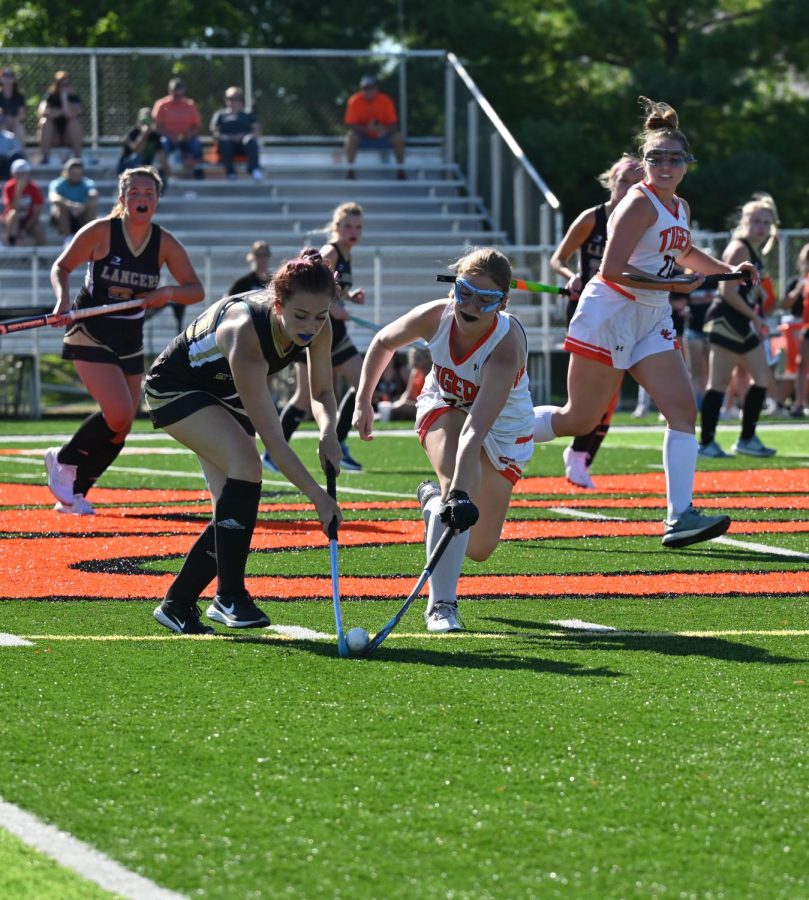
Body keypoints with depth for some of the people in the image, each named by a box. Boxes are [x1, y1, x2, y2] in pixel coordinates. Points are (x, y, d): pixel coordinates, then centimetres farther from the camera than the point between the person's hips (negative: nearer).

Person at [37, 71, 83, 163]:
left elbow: (70, 114, -27)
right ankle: (45, 158, -25)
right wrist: (61, 112, -22)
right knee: (45, 122, -27)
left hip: (70, 138, 0)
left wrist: (64, 96, -23)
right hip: (53, 138, 0)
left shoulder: (74, 98, -6)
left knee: (74, 121, -28)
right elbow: (42, 112, -25)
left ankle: (77, 157, -23)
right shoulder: (50, 97, -4)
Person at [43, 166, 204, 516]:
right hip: (90, 332, -5)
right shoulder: (100, 232, -12)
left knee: (121, 427, 4)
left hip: (130, 338, 5)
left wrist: (167, 292, -21)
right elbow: (61, 267, -4)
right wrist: (63, 299, -23)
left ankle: (72, 494, 20)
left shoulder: (165, 243, -2)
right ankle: (64, 459, 6)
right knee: (118, 413, -20)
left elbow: (196, 289, -1)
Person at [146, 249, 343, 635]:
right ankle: (229, 595, -27)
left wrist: (328, 430, -27)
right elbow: (273, 439, -40)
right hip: (174, 386, -7)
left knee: (235, 509, -2)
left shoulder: (318, 328, -22)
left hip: (224, 395, 7)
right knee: (245, 462, -30)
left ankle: (177, 603, 14)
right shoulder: (246, 335, -41)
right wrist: (317, 496, -42)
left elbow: (322, 392, -4)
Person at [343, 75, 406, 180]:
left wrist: (385, 130, -36)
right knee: (351, 136, -32)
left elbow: (393, 124, -12)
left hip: (382, 136, 1)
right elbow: (351, 125, -17)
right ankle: (350, 169, -26)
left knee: (398, 138, -25)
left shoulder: (386, 101, -11)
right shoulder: (354, 101, -14)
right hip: (363, 137, -1)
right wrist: (366, 128, -35)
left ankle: (401, 171, -11)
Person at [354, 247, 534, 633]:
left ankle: (434, 499, 39)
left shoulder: (507, 346, -40)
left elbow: (476, 429, -52)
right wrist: (363, 401, -4)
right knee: (456, 479, -33)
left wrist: (462, 493, -61)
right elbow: (383, 342, -3)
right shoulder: (434, 317, -29)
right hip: (443, 408, 1)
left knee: (479, 548, 4)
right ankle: (441, 604, -27)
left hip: (504, 430, -1)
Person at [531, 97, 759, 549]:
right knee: (580, 420, -2)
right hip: (610, 314, -8)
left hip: (653, 323, 8)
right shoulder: (641, 204, -15)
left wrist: (729, 269, 18)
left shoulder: (681, 209, 11)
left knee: (684, 408, -9)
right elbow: (613, 269, -23)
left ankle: (680, 518, -14)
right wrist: (673, 285, -22)